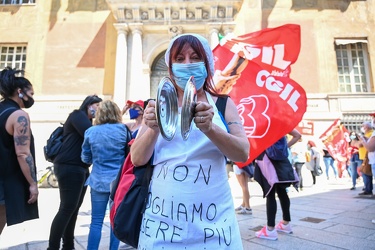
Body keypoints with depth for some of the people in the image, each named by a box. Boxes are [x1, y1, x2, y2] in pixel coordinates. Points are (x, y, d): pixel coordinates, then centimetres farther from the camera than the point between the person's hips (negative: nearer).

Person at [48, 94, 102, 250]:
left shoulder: (88, 121, 22)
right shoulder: (78, 115, -5)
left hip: (81, 169, 9)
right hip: (69, 168, -9)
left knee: (74, 208, 12)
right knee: (67, 208, -7)